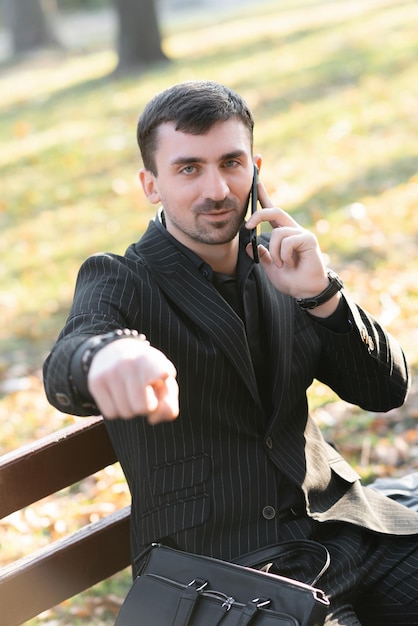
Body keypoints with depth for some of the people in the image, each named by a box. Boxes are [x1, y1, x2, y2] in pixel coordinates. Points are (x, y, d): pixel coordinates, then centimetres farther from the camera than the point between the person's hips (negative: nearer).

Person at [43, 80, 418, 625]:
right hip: (228, 570, -5)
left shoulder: (273, 267, 11)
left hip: (341, 526, 5)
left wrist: (320, 293, -10)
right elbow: (64, 370, -26)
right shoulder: (120, 282, -3)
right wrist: (108, 355, -52)